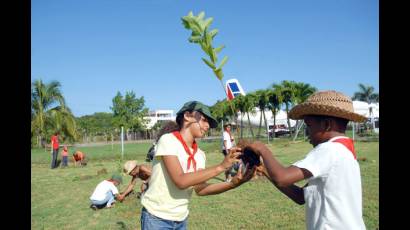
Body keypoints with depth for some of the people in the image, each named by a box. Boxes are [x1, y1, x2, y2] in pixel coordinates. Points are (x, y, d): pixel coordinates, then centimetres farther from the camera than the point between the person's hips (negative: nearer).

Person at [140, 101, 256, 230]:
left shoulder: (199, 154, -1)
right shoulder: (168, 140, -18)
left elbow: (200, 189, -9)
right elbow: (181, 181, -28)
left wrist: (232, 183, -21)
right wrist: (221, 167, -29)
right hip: (156, 217, -5)